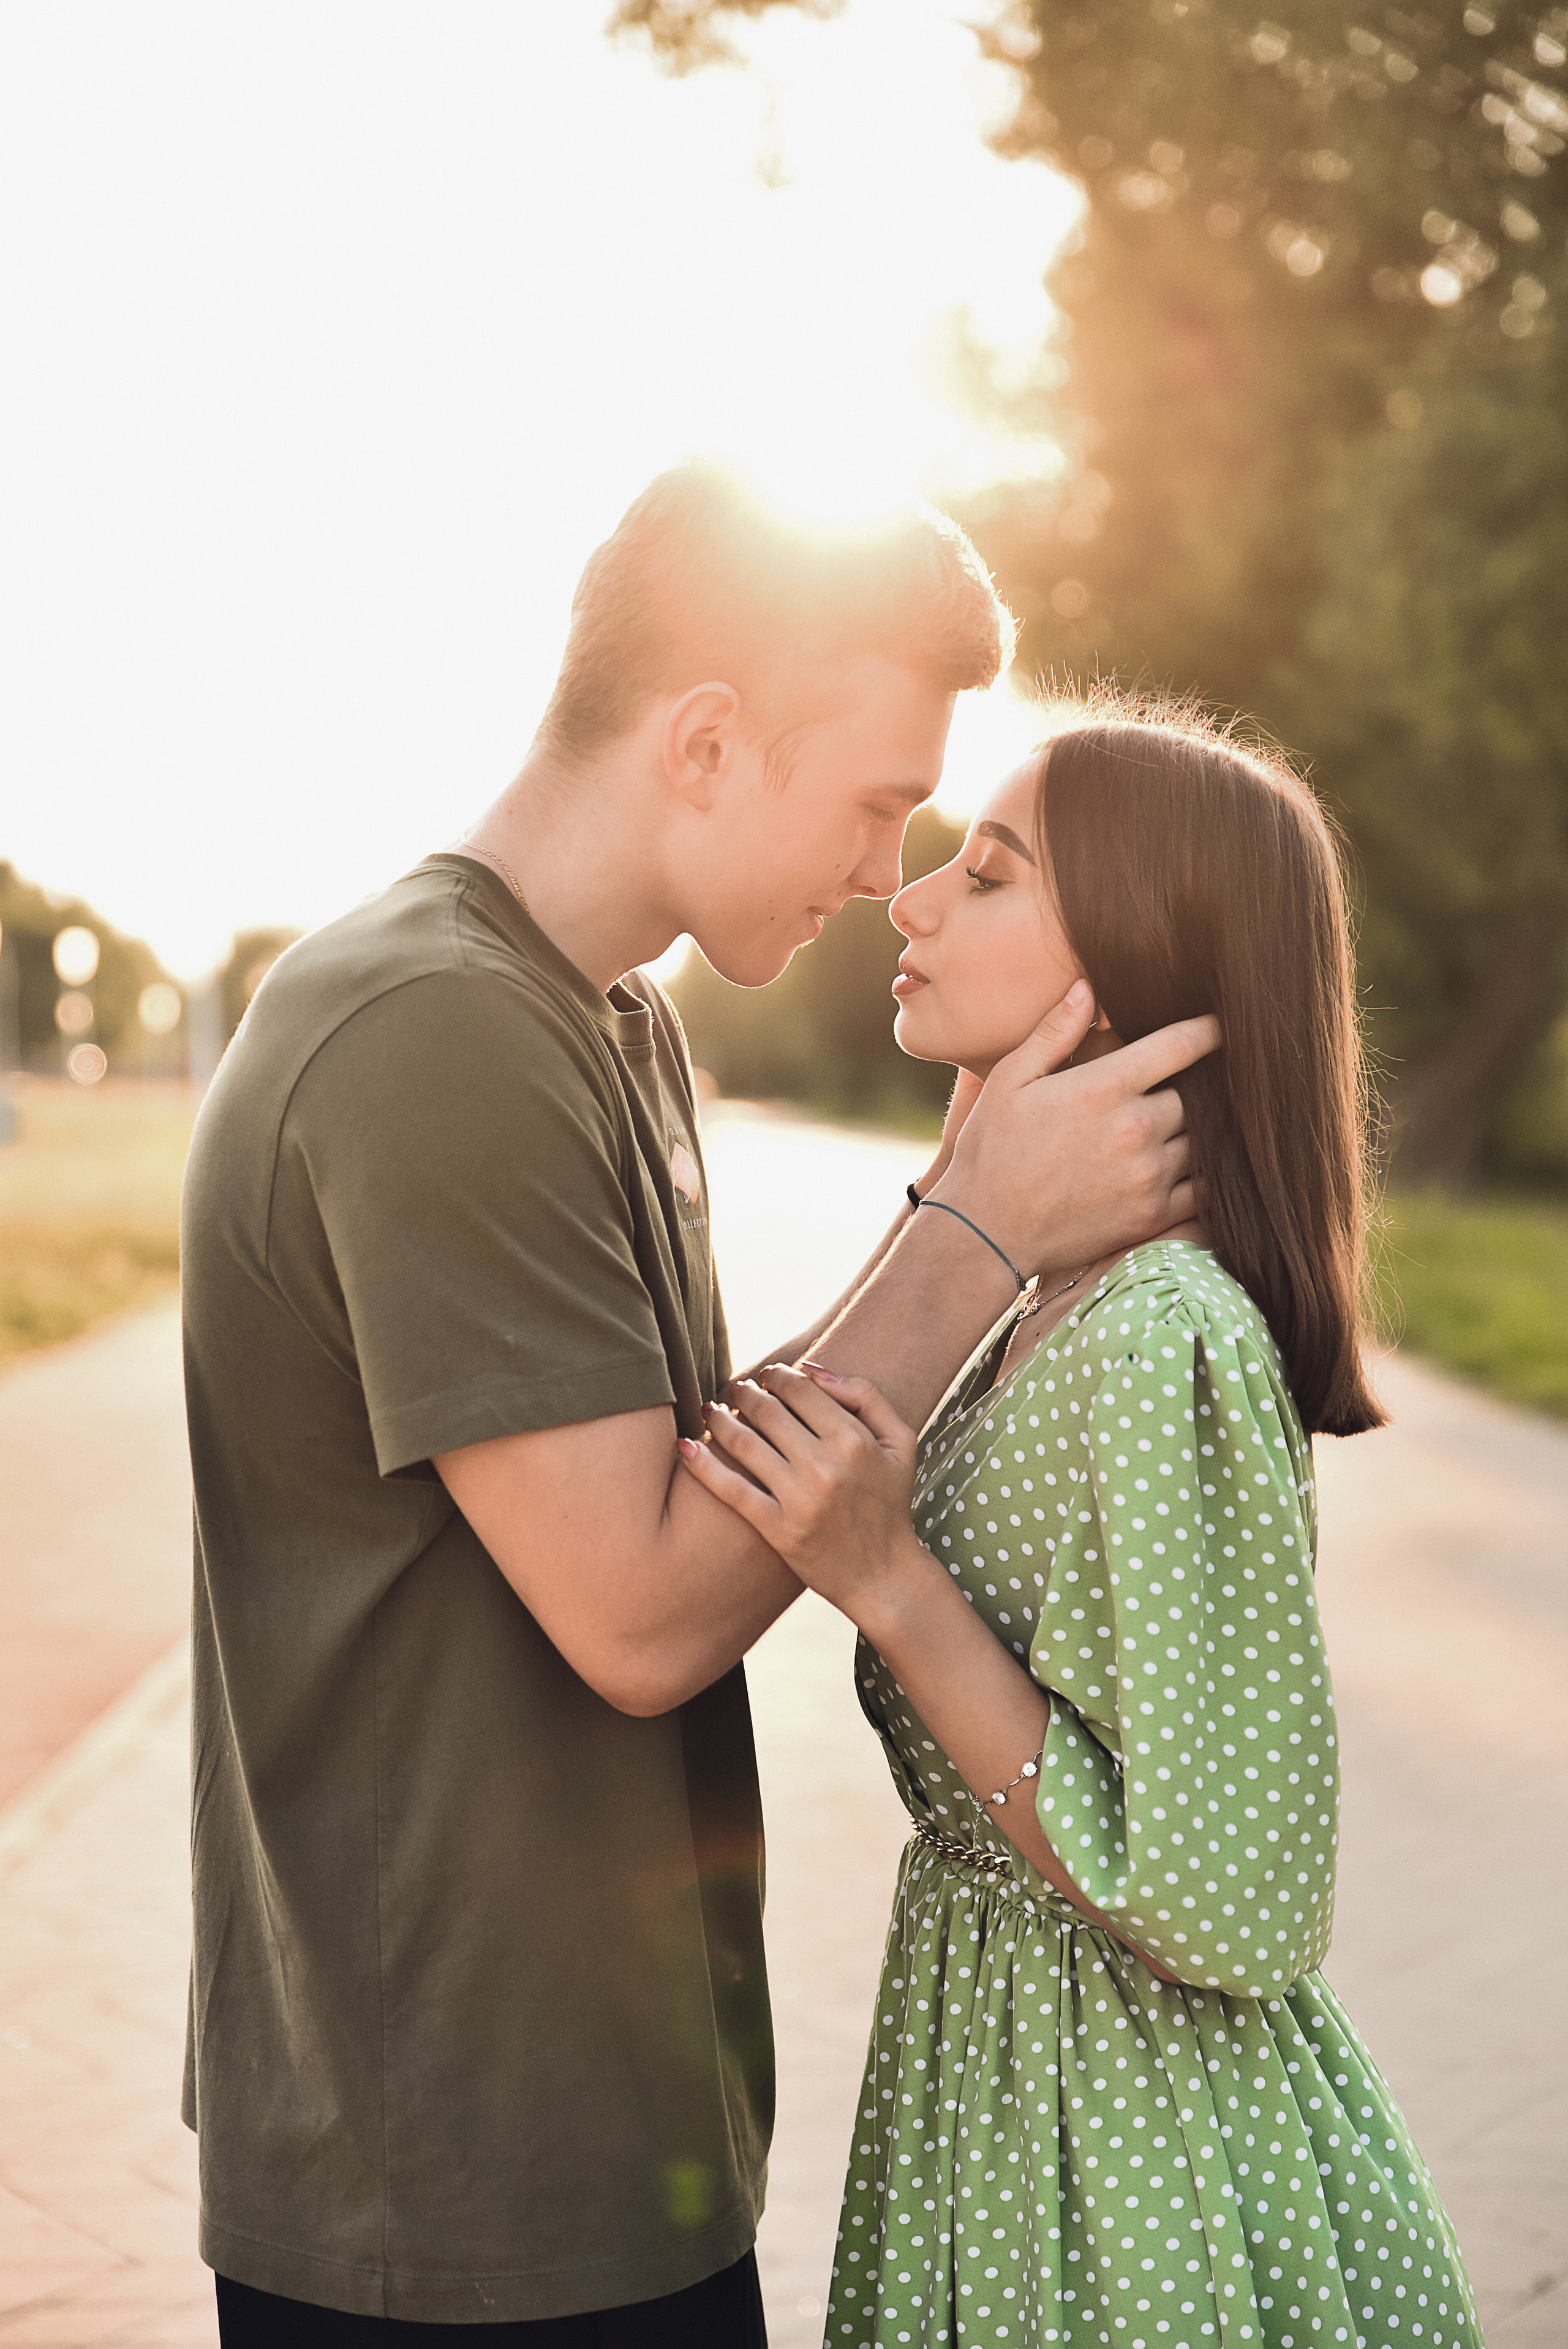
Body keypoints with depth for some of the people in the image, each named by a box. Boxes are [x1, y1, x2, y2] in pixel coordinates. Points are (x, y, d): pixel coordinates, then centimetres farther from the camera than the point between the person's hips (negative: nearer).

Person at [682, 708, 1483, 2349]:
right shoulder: (1037, 1302, 2)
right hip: (994, 2068, 8)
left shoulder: (1165, 1346, -26)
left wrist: (887, 1582, -26)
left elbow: (1220, 1912, -25)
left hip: (1143, 2169, -8)